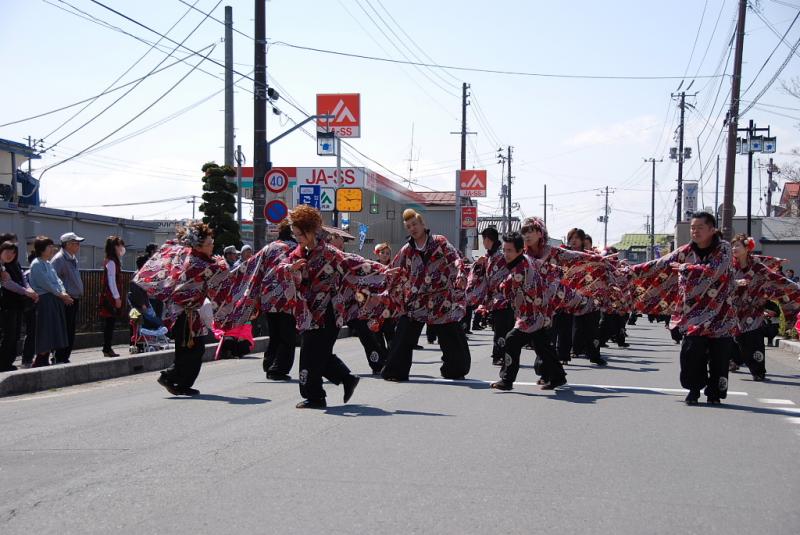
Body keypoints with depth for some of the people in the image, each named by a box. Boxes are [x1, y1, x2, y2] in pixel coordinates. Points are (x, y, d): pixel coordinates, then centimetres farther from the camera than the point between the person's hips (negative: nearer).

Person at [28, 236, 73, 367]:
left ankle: (45, 361, 14)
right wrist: (60, 294, -12)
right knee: (46, 332, -8)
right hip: (45, 300, -9)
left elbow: (57, 279, 13)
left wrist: (63, 293, -4)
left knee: (54, 332, 9)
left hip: (56, 300, 9)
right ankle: (39, 362, -2)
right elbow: (46, 283, -16)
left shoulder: (48, 263, 17)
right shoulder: (37, 264, -10)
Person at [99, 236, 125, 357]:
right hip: (111, 297, -10)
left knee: (109, 323, 11)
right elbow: (111, 281, -18)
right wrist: (117, 297, -18)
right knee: (110, 322, -6)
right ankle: (107, 349, -3)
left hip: (112, 297, 10)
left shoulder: (115, 261, 15)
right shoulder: (111, 262, -14)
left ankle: (107, 348, 14)